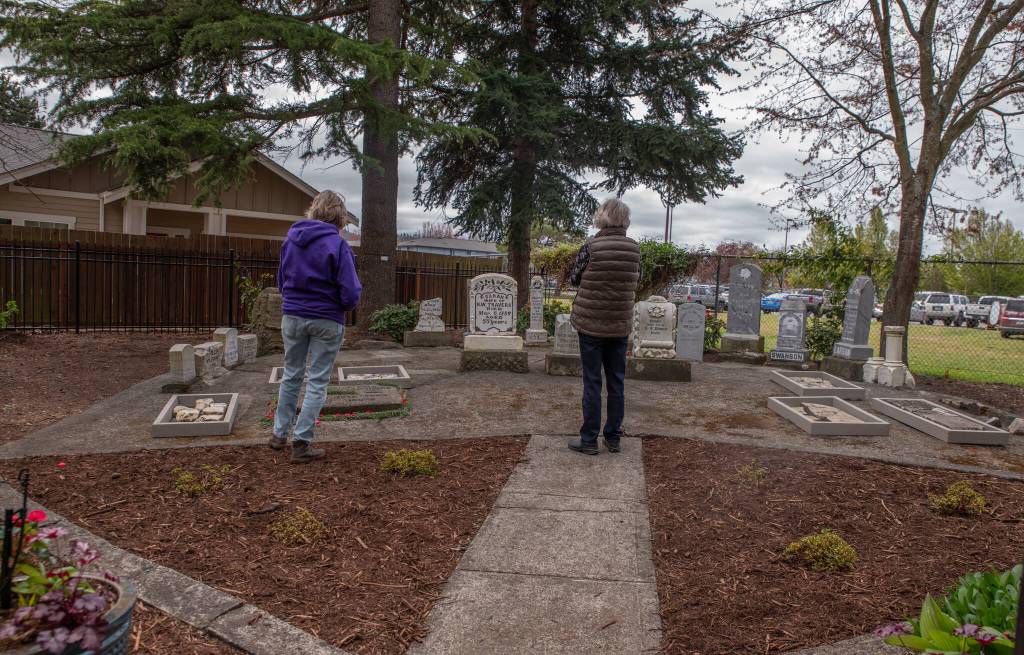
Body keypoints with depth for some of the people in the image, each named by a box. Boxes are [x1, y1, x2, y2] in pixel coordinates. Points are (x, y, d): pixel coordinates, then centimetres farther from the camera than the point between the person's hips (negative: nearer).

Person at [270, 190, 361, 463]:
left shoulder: (291, 238, 3)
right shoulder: (337, 244, -14)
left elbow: (281, 281, 12)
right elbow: (350, 293, -16)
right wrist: (347, 305, 5)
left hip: (293, 316, 5)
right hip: (326, 321, -5)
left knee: (291, 375, 19)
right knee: (317, 382, 5)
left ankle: (280, 433, 30)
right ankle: (301, 443, 8)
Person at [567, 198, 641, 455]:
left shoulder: (591, 247, -13)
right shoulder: (634, 249, -1)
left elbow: (574, 279, 0)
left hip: (591, 323, -3)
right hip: (620, 325, 4)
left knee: (592, 382, 3)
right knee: (616, 381, 11)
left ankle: (589, 440, 8)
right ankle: (614, 438, 18)